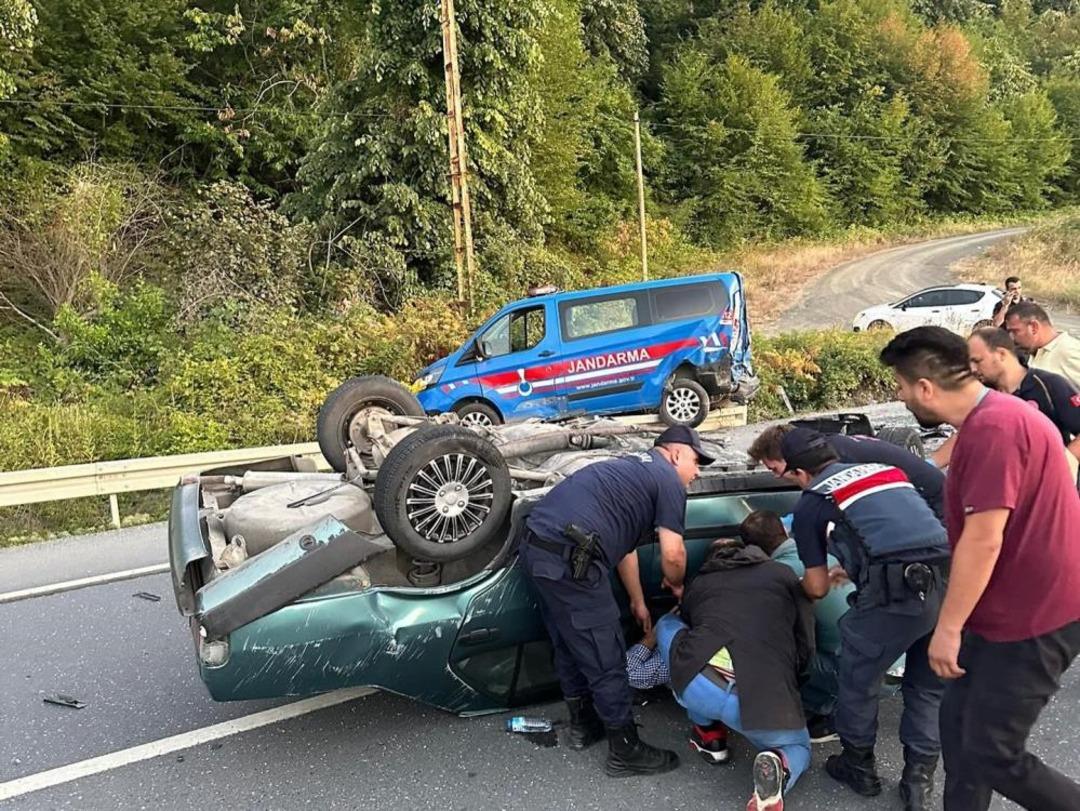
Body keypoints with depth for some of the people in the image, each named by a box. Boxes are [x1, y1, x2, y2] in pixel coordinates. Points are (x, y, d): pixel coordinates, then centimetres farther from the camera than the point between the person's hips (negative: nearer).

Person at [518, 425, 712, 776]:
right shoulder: (667, 479, 2)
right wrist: (676, 585, 20)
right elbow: (672, 554, -2)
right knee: (606, 660, 5)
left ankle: (583, 724, 41)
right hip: (568, 559, -10)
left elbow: (624, 543, 31)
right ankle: (626, 751, 20)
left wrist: (638, 601, 36)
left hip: (535, 546, 10)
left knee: (569, 645, 25)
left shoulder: (631, 468, 28)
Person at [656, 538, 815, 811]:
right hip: (764, 698, 0)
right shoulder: (782, 573, 23)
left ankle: (707, 730, 28)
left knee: (665, 624, 31)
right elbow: (806, 648, 22)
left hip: (695, 685, 1)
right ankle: (779, 767, -4)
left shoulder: (697, 584, 28)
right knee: (798, 747, 33)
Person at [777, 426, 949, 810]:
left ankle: (859, 768, 37)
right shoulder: (887, 469, 26)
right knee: (928, 687, 25)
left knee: (859, 680, 20)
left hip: (895, 591, -5)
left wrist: (796, 584, 40)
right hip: (950, 582, 6)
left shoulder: (810, 504, 11)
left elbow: (818, 589, 17)